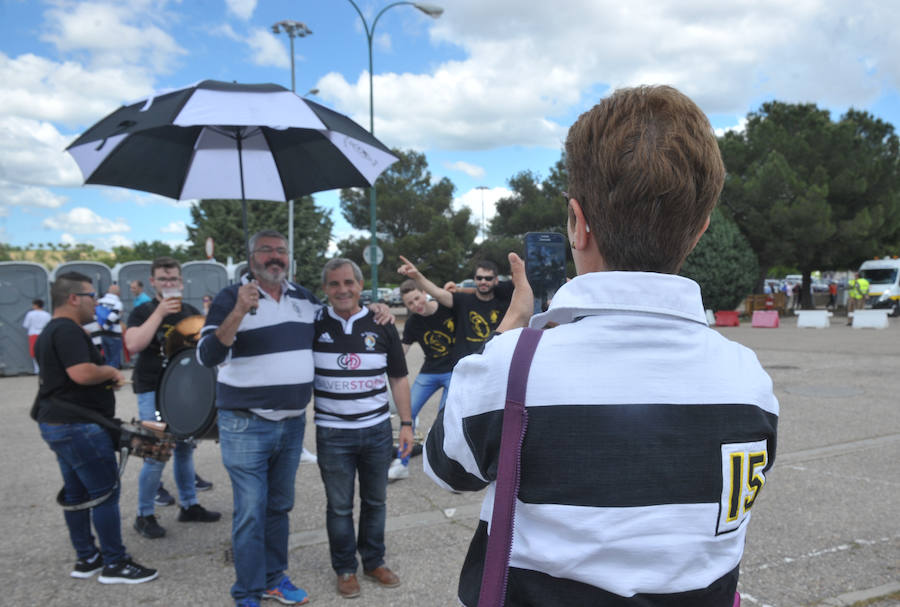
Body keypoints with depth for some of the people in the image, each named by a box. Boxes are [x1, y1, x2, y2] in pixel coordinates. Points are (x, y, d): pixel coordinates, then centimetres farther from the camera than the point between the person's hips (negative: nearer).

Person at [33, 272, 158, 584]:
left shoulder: (50, 332, 17)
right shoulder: (68, 330, -18)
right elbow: (82, 373, -30)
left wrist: (106, 377, 15)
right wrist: (111, 372, -11)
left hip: (56, 424, 11)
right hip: (79, 426, -11)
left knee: (76, 493, 15)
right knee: (106, 491, -4)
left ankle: (86, 558, 23)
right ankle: (115, 564, 2)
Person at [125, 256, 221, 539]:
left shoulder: (191, 312, 10)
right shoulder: (142, 312, -3)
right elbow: (134, 344, -19)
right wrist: (160, 313, -21)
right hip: (152, 391, -5)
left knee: (185, 448, 13)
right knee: (156, 454, -6)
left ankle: (189, 505, 26)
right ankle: (145, 515, 9)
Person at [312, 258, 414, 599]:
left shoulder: (381, 327, 0)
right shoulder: (314, 326, -3)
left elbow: (398, 379, 5)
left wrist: (406, 424, 1)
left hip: (377, 430, 1)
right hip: (333, 433, -1)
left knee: (375, 501, 14)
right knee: (339, 506, 9)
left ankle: (374, 562, 32)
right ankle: (345, 569, 27)